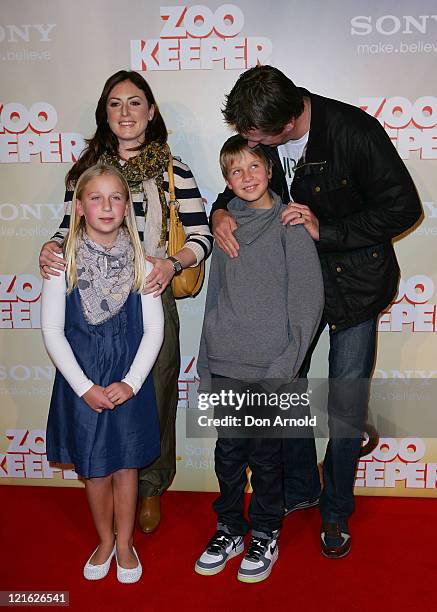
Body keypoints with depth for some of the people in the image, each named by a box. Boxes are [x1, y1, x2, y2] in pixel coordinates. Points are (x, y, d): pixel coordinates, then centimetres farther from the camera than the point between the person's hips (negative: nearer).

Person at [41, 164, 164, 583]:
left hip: (130, 381, 0)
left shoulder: (138, 260, -4)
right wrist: (84, 386, -12)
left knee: (126, 464, 11)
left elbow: (154, 327, -3)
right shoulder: (64, 261, -7)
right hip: (82, 383, 0)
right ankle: (104, 541, 36)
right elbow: (52, 330, -7)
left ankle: (124, 543, 33)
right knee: (94, 467, 13)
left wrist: (132, 382, -12)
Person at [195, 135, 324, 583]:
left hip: (269, 367, -4)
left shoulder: (289, 224, -5)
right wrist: (207, 363, 10)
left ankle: (265, 535, 29)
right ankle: (229, 529, 33)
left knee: (265, 456, 9)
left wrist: (285, 364, -13)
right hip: (225, 365, 4)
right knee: (228, 451, 13)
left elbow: (308, 299, -8)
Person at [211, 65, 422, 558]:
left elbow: (403, 207, -18)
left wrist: (324, 229, -26)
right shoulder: (259, 132, -8)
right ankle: (299, 487, 33)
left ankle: (336, 509, 26)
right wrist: (221, 212, -13)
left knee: (346, 401, 3)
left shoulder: (355, 131, -23)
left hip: (353, 281, -4)